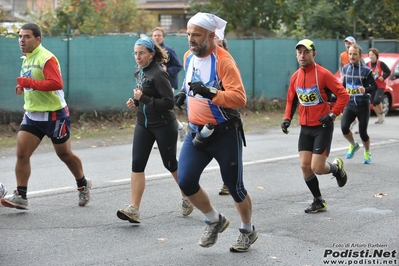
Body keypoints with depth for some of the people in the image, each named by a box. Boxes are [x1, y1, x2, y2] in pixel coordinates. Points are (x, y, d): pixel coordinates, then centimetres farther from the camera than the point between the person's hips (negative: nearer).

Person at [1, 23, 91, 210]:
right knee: (21, 153, -7)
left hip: (54, 114, -7)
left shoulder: (46, 58, -18)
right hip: (32, 114, 7)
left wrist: (29, 82, -30)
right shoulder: (26, 58, 10)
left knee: (64, 154, 10)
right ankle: (21, 196, -6)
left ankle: (83, 185, 34)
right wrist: (23, 86, 7)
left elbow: (56, 83, -31)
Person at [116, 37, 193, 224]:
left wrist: (143, 99, -24)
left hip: (164, 125, -7)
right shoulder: (139, 73, 7)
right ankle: (133, 209, -11)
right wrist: (136, 102, 3)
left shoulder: (158, 74, -18)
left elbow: (169, 103, -23)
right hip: (143, 124, 7)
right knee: (137, 164, -7)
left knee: (170, 163, 9)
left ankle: (188, 196, 34)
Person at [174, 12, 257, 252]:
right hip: (197, 133, 6)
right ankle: (215, 221, 19)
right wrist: (184, 93, 7)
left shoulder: (223, 61, -19)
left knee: (234, 186, 6)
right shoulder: (189, 57, 4)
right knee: (186, 182, -7)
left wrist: (209, 92, -36)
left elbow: (240, 98, -27)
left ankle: (248, 231, 32)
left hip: (225, 134, -6)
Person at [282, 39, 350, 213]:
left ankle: (336, 167, 26)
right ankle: (319, 202, 18)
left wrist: (333, 114, -18)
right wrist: (287, 118, 2)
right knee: (305, 166, 1)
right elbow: (291, 100, 16)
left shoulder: (323, 74, -13)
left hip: (323, 127, -6)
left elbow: (343, 95, -12)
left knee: (317, 168, -9)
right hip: (305, 128, 6)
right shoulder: (295, 77, 4)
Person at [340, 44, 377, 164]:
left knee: (363, 132, 0)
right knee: (344, 127, -17)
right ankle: (353, 145, 14)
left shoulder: (366, 70, -11)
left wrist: (365, 90, -28)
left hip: (363, 105, -3)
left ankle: (367, 153, 29)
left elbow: (374, 87, -10)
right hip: (350, 105, 3)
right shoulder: (345, 68, 4)